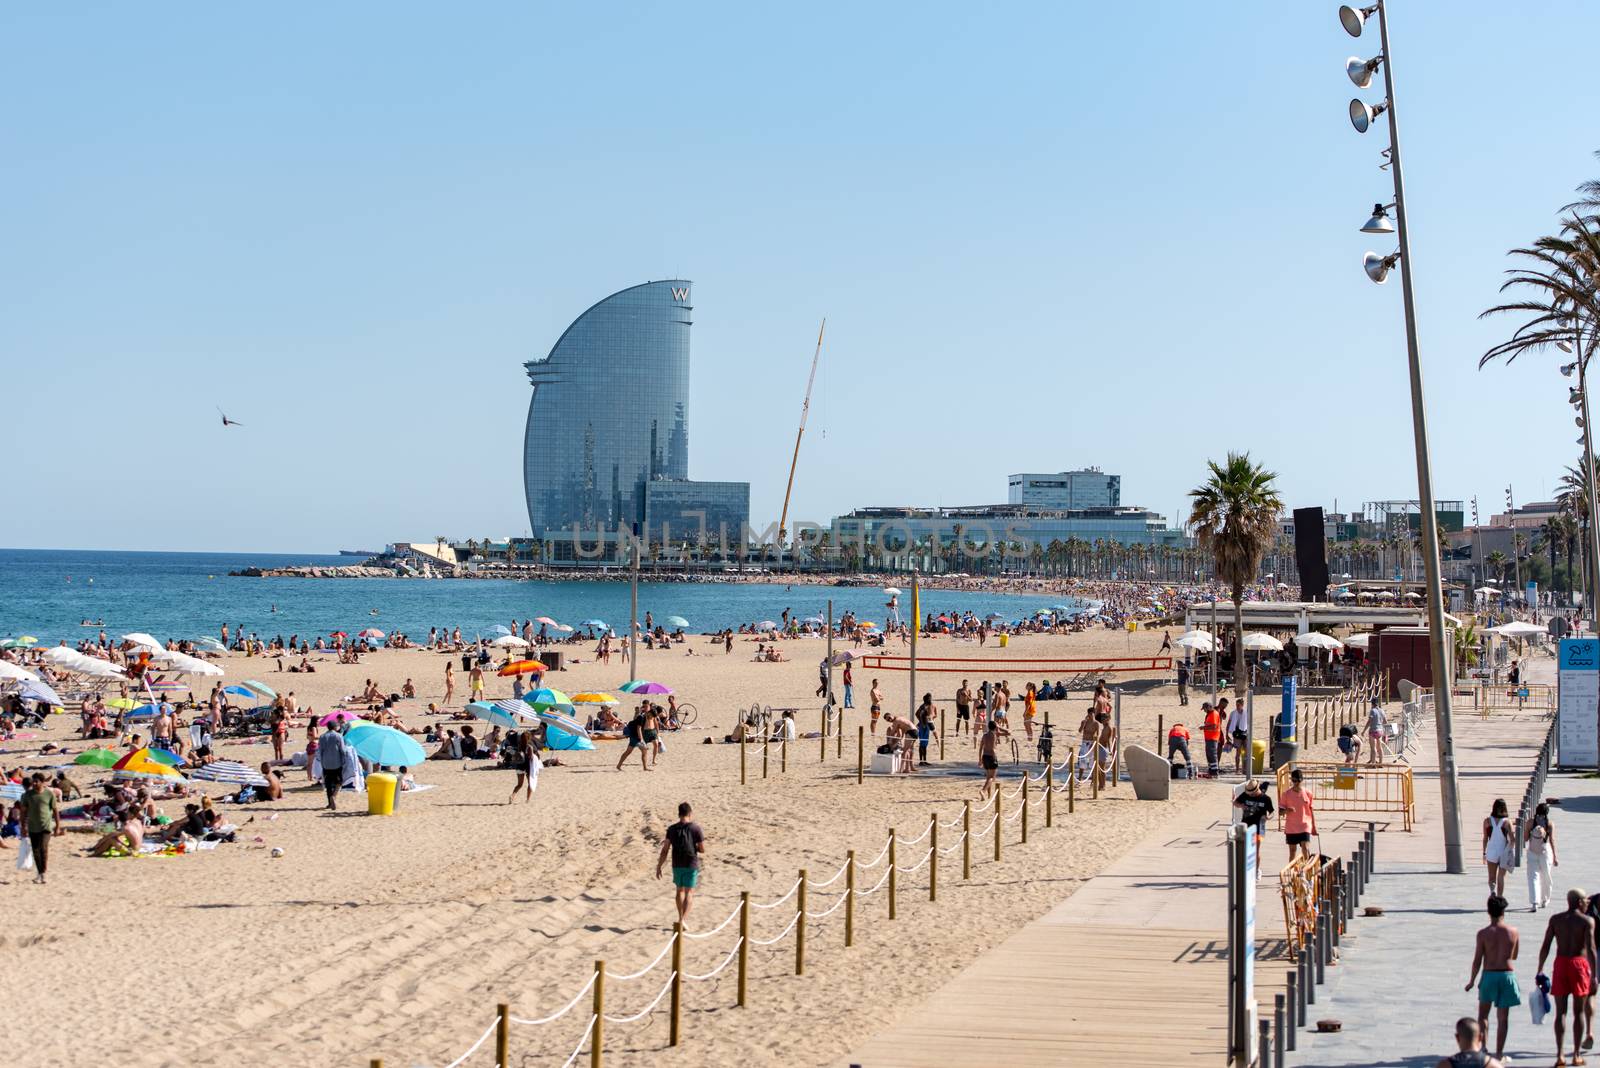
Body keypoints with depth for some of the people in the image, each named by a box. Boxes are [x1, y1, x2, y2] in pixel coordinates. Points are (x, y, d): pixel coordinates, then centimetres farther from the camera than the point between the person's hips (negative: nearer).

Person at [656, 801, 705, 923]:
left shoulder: (672, 829, 0)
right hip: (691, 865, -3)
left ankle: (681, 917, 31)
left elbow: (665, 850, -4)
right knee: (689, 892, 0)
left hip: (677, 865, 3)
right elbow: (702, 850, -5)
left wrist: (658, 867, 1)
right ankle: (683, 919, -13)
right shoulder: (696, 828, -7)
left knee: (679, 890, 21)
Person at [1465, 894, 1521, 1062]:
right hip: (1508, 974, 1)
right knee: (1503, 1017, 9)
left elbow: (1477, 961, -7)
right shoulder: (1513, 932, -5)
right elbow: (1514, 956, 8)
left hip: (1489, 975, -1)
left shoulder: (1483, 934, -11)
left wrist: (1471, 981, 4)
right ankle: (1499, 1053, 11)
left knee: (1483, 1015, 14)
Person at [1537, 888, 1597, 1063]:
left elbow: (1545, 946, 1)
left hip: (1561, 963, 2)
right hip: (1579, 963, -2)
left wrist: (1540, 970, 6)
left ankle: (1559, 1055, -4)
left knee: (1560, 1012, 4)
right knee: (1578, 1012, 8)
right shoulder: (1587, 921, -4)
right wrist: (1593, 975, -11)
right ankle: (1576, 1055, 10)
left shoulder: (1555, 919, 4)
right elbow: (1590, 949, -12)